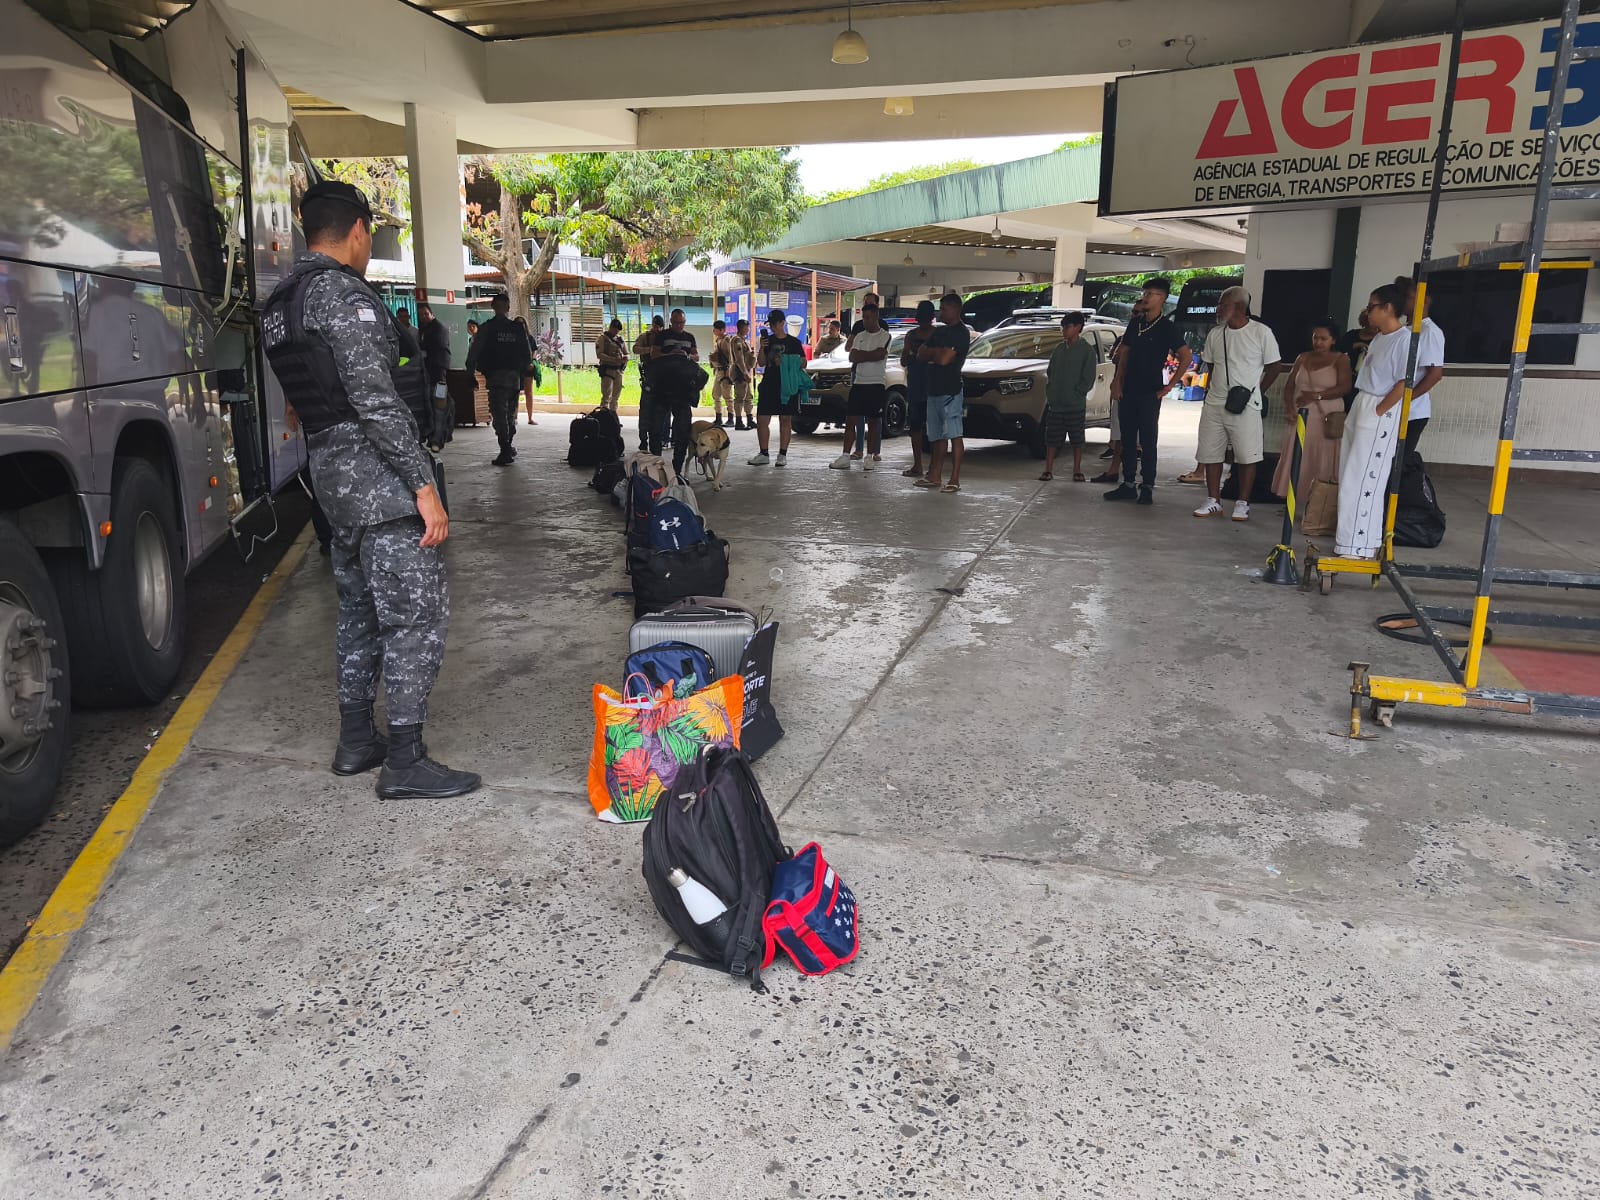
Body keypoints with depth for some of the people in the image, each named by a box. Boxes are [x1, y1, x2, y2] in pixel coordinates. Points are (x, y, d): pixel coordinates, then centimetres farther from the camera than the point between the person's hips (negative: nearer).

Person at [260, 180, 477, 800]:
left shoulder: (282, 301, 15)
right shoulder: (345, 294, -14)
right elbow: (374, 399, -22)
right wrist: (423, 483, -22)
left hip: (330, 469, 10)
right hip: (376, 470, -10)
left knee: (360, 605, 18)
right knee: (418, 612, -5)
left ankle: (356, 738, 27)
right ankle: (404, 761, -2)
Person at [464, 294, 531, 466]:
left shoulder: (487, 328, -3)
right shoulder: (518, 329, 7)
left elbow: (474, 353, -4)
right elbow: (526, 355, 10)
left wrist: (470, 374, 4)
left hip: (496, 376, -4)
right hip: (514, 376, 4)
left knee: (499, 414, -4)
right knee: (510, 413, 17)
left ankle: (506, 452, -12)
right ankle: (509, 447, 27)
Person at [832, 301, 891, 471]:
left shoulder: (885, 335, 0)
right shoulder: (859, 336, 15)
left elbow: (880, 355, -15)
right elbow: (852, 356, 4)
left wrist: (861, 355, -4)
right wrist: (871, 355, -10)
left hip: (877, 382, -4)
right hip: (858, 379, 4)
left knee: (873, 421, 1)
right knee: (851, 419, -2)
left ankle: (871, 456, 7)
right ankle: (845, 457, -3)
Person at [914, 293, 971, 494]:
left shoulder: (961, 333, -8)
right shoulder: (939, 332, 19)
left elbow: (944, 359, -18)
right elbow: (921, 354, 14)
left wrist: (931, 352, 1)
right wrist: (937, 352, -4)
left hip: (950, 390, -9)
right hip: (934, 389, 9)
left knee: (954, 435, -8)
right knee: (938, 436, 12)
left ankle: (955, 480, -9)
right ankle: (934, 476, 18)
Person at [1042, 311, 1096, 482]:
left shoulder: (1086, 350, -4)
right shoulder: (1059, 349, 11)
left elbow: (1088, 379, -6)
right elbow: (1050, 373, 16)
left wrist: (1074, 394, -11)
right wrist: (1050, 393, 4)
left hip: (1076, 405, -4)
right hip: (1055, 404, 4)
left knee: (1077, 439, 3)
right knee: (1052, 438, 4)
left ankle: (1077, 471, 10)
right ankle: (1048, 470, 8)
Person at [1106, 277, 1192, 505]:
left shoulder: (1167, 327, -6)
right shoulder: (1136, 324, 11)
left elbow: (1186, 356, -12)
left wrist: (1169, 386, -13)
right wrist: (1118, 382, 6)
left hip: (1149, 392, -6)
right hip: (1128, 390, 6)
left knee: (1148, 441, -2)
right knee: (1127, 439, 8)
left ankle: (1147, 487, 3)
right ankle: (1128, 484, 15)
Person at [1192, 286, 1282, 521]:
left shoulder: (1261, 332, -5)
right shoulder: (1215, 334, 8)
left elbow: (1274, 367, 2)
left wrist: (1256, 392, 2)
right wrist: (1216, 390, 8)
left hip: (1245, 406, -5)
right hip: (1214, 404, 5)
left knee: (1246, 457, -2)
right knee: (1210, 454, 5)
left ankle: (1242, 504, 7)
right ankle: (1214, 502, 13)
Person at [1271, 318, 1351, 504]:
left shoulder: (1340, 360, 2)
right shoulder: (1303, 358, 15)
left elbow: (1344, 387, -10)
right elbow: (1289, 386, 11)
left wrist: (1317, 395, -20)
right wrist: (1289, 406, -8)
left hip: (1326, 420, -4)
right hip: (1300, 417, 4)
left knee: (1321, 463, -7)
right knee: (1296, 461, 2)